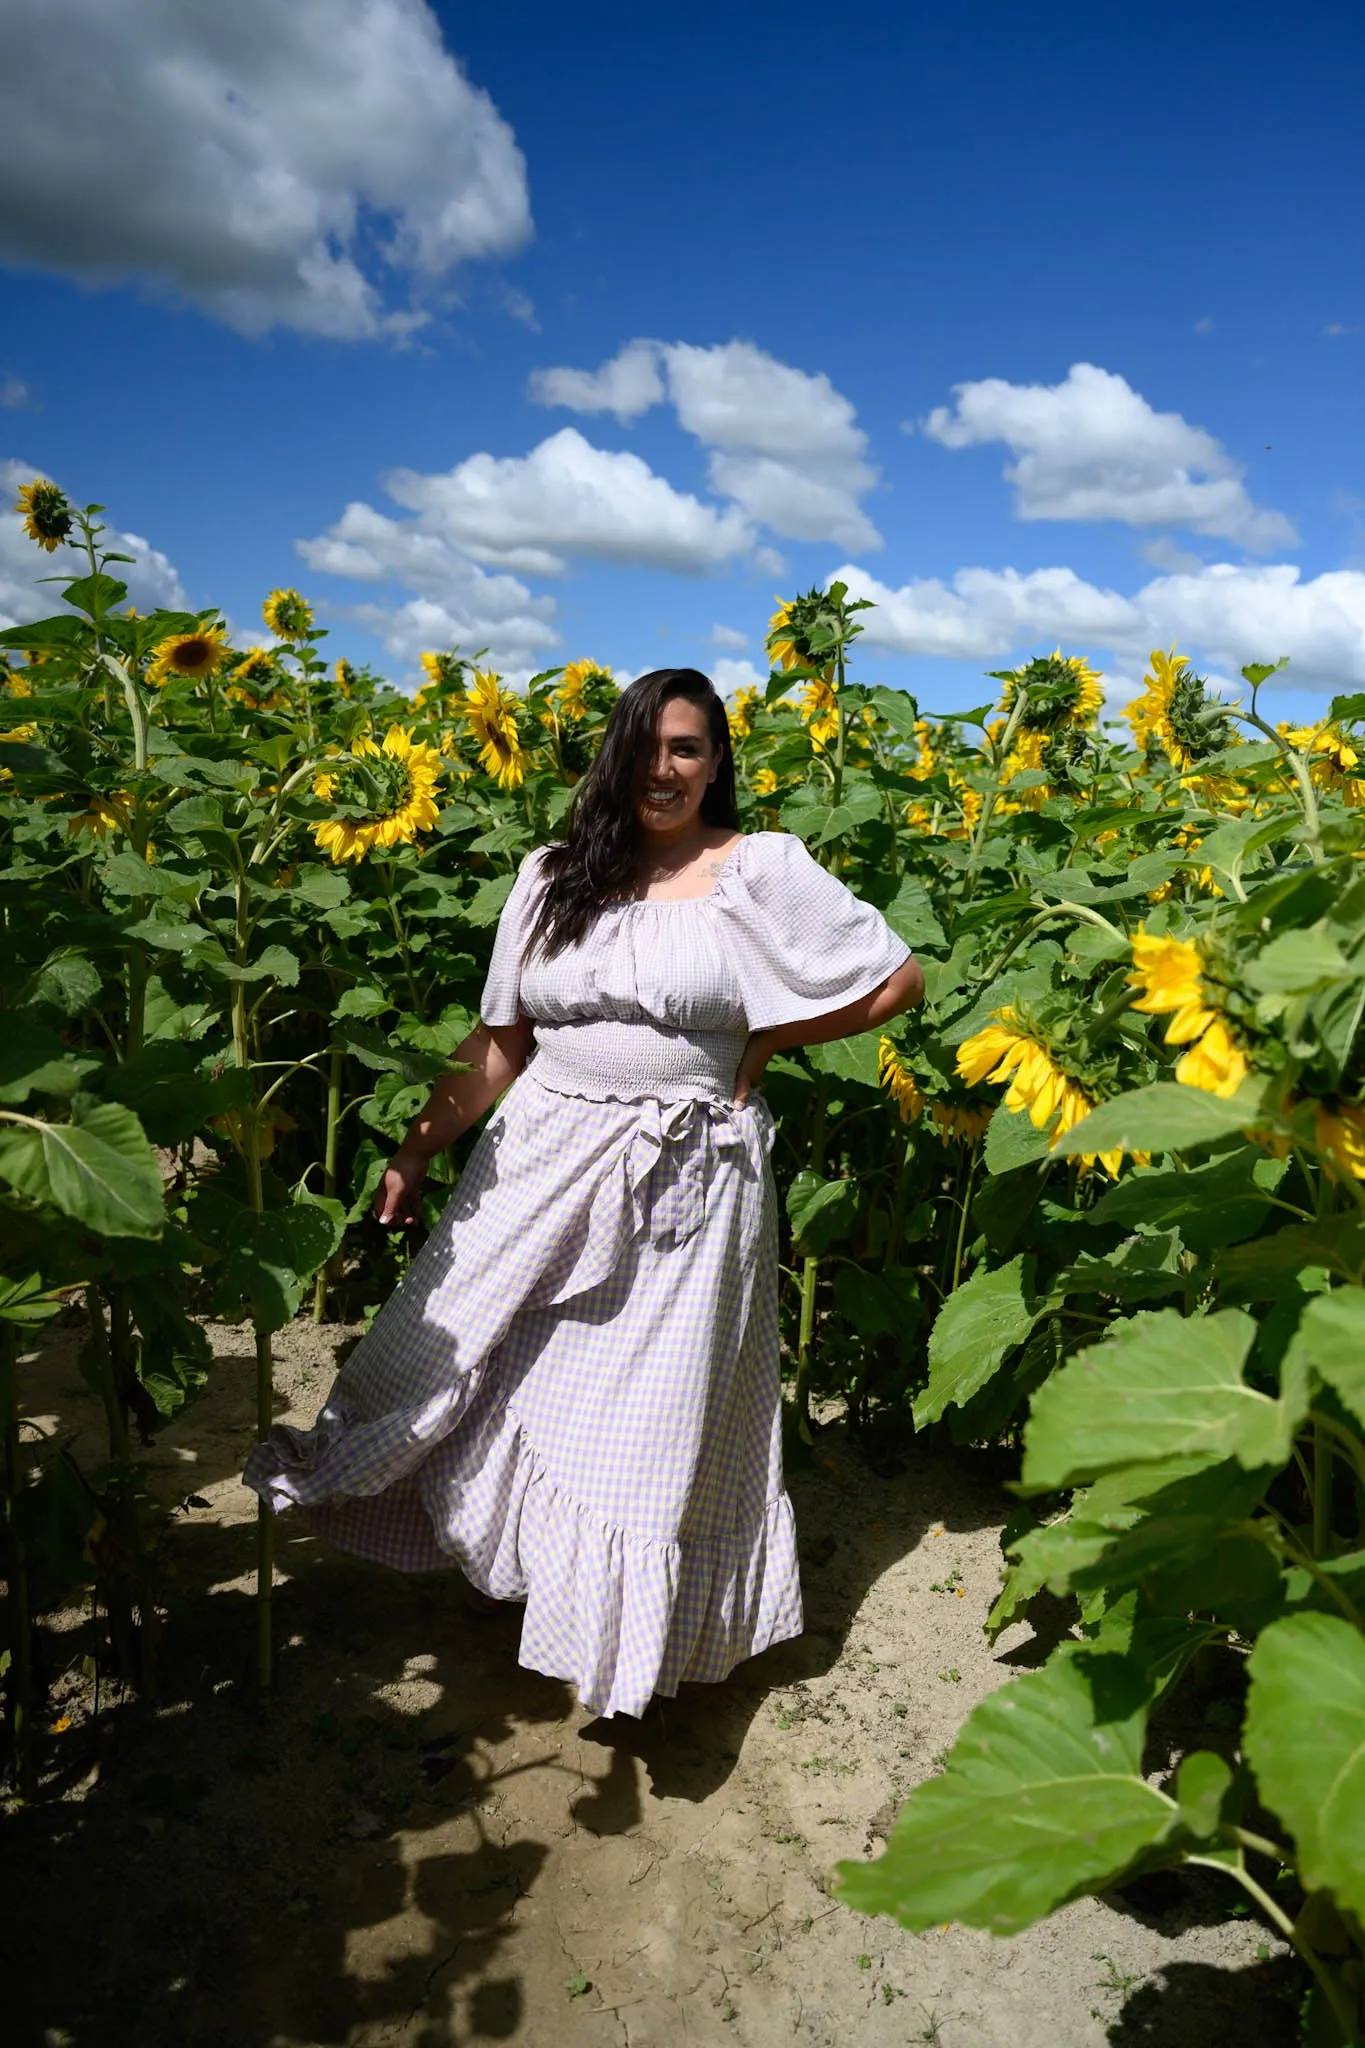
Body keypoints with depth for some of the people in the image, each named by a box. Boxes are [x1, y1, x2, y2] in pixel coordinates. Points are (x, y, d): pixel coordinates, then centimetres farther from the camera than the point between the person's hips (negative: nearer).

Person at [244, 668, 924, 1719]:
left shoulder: (765, 869, -5)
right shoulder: (553, 877, 6)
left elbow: (899, 978, -3)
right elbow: (499, 1041, 8)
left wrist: (766, 1040, -5)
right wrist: (414, 1155, 5)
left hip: (688, 1183, -3)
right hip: (542, 1163, 3)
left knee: (649, 1417, 8)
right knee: (477, 1373, 7)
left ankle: (632, 1640, 29)